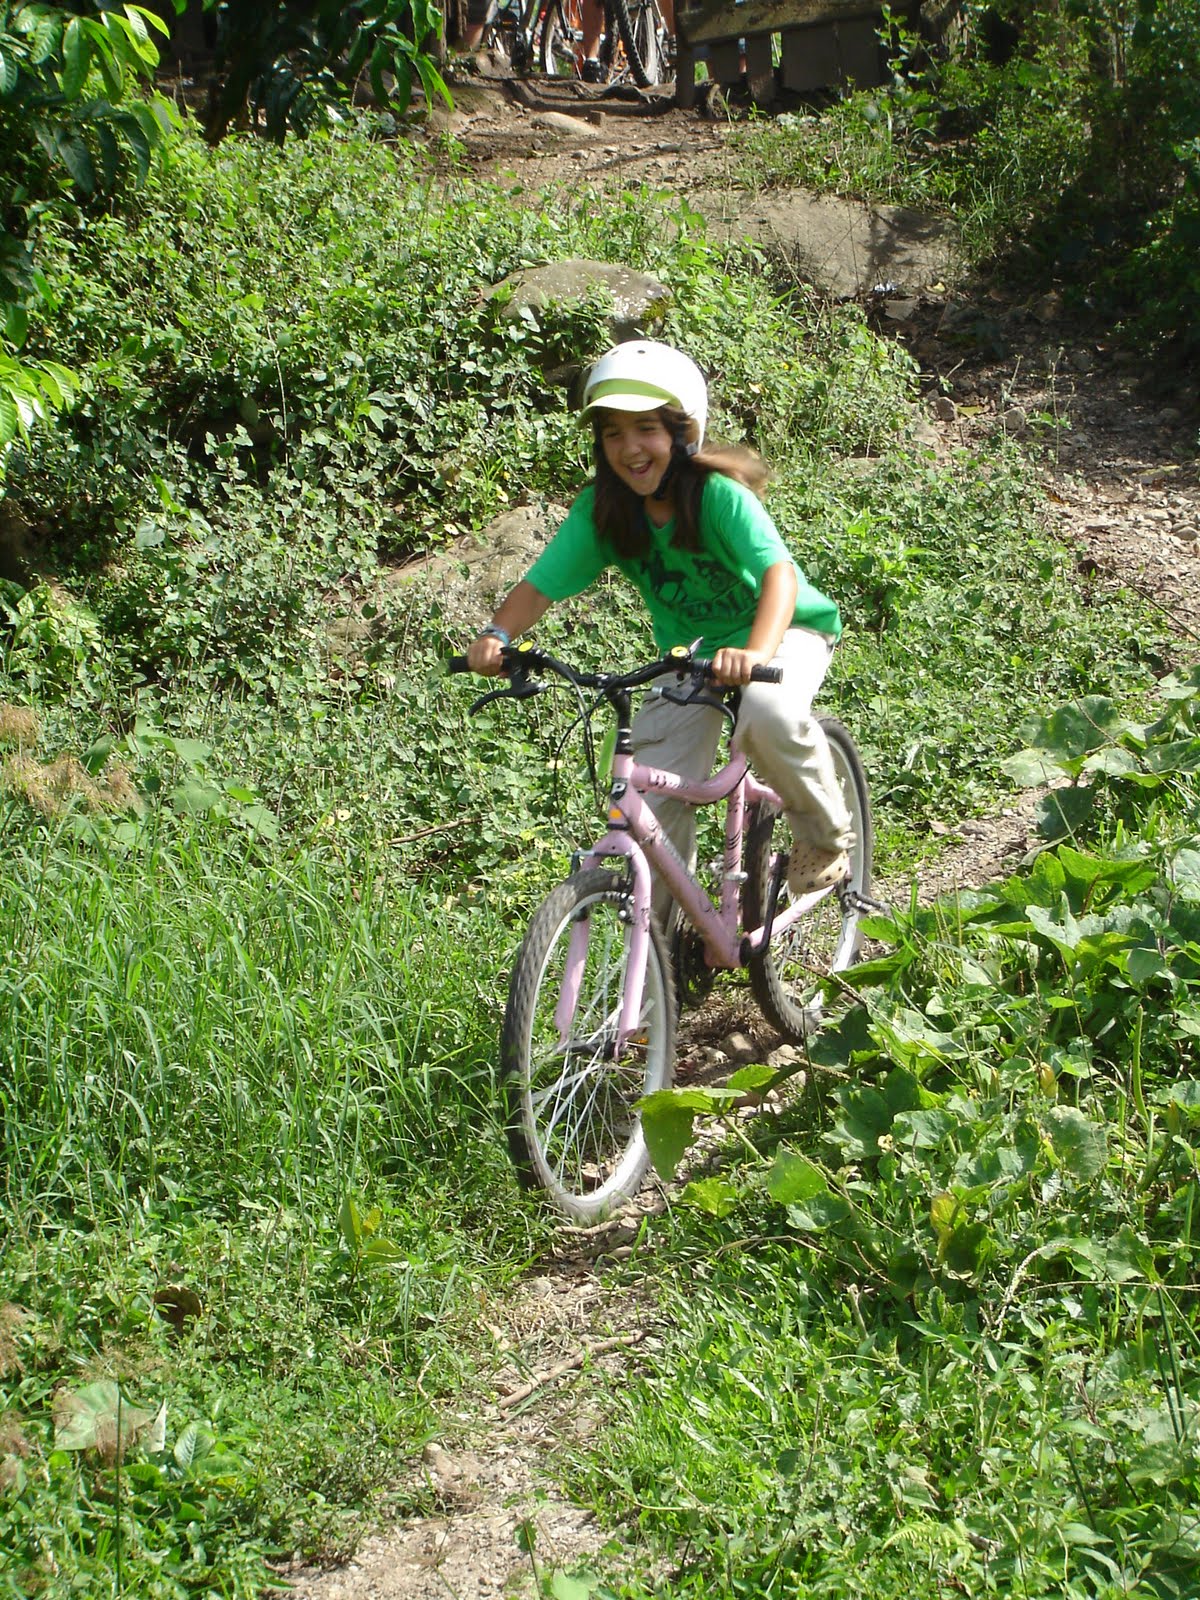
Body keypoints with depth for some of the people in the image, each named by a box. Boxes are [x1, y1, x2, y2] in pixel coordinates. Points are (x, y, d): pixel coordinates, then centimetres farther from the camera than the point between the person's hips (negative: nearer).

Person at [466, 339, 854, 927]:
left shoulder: (718, 494, -27)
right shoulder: (600, 511, -14)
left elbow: (779, 571, -40)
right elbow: (541, 582, -15)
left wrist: (756, 652, -59)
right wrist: (497, 635, -37)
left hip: (785, 630, -4)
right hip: (690, 650, 4)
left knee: (768, 713, -38)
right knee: (649, 804, -11)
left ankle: (827, 834, -9)